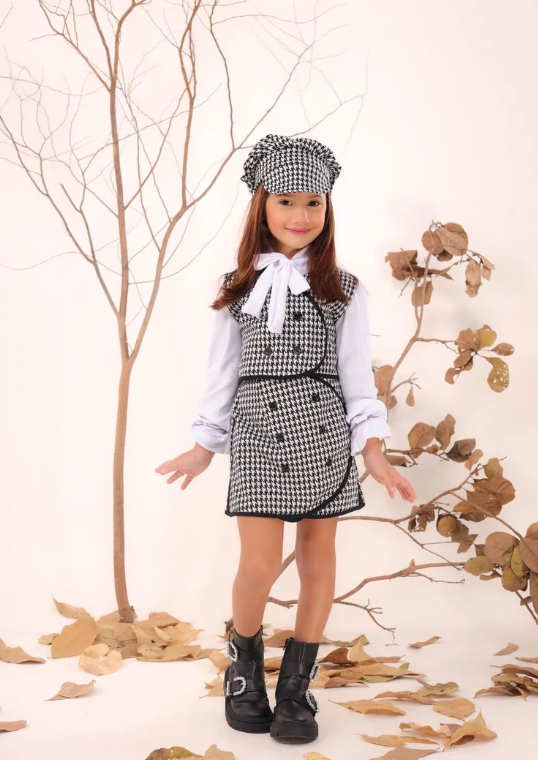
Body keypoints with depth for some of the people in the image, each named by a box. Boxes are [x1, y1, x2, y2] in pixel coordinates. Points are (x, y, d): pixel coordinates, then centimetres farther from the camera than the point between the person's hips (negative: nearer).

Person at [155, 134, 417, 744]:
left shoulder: (343, 291, 5)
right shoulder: (239, 290, 7)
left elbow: (357, 374, 4)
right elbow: (222, 374, 11)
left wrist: (374, 454, -2)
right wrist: (203, 448, 10)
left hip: (324, 431, 1)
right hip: (258, 432, 0)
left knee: (318, 560, 5)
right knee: (259, 566, -7)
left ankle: (296, 687, 20)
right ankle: (244, 665, 22)